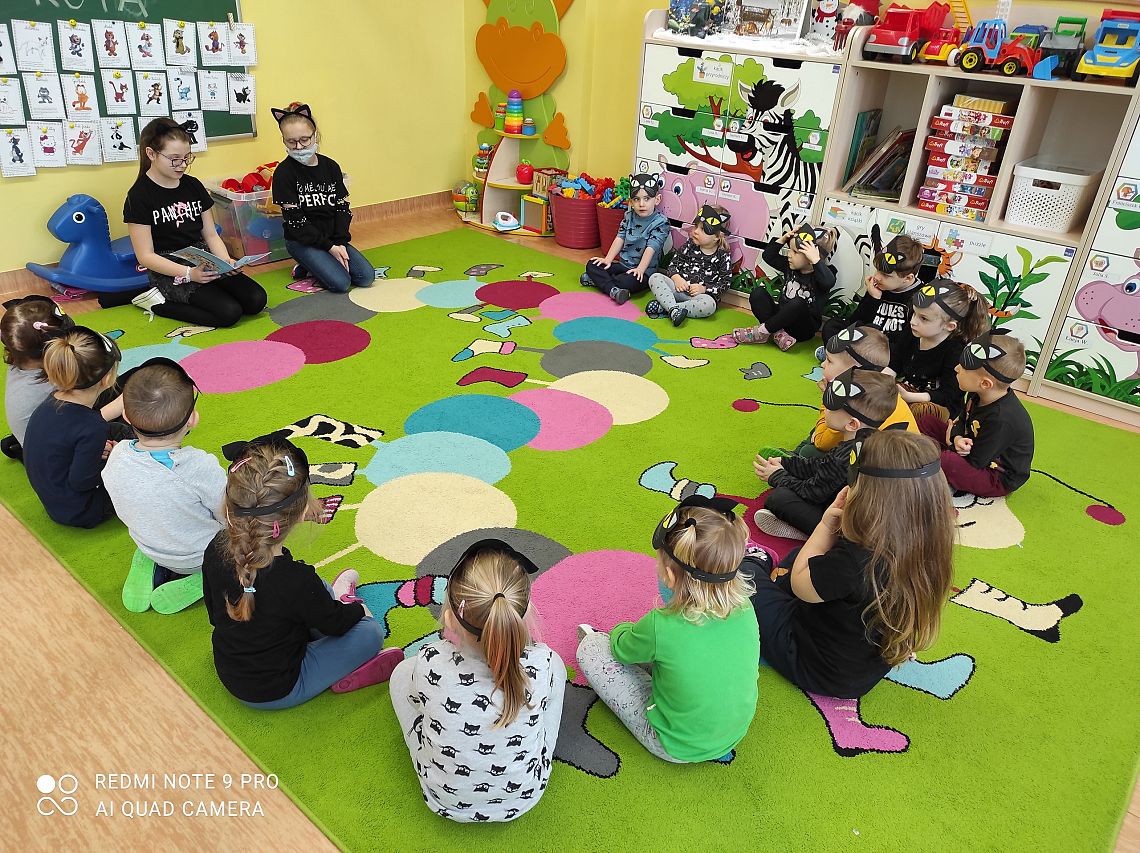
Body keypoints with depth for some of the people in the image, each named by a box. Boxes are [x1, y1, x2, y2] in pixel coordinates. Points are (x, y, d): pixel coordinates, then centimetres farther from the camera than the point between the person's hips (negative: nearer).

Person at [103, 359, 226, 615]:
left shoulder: (117, 457, -21)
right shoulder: (201, 467, -37)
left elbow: (125, 513, -3)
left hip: (151, 548, 5)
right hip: (206, 557, -5)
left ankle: (148, 567, 11)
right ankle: (199, 582, 1)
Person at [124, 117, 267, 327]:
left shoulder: (193, 185, 8)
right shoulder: (139, 196, -9)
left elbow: (211, 234, 9)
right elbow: (146, 255, -11)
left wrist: (226, 261, -12)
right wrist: (189, 274, -25)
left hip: (204, 261, 6)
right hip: (169, 272, -6)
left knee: (256, 300, -15)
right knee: (229, 312, -25)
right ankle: (160, 303, -4)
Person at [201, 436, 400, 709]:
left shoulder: (215, 550, -19)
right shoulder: (295, 579, -37)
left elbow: (215, 614, 1)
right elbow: (334, 624, -15)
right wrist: (357, 610, 8)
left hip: (228, 674, 7)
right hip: (276, 692, -6)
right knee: (371, 631, 3)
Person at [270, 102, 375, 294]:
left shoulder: (331, 167, 4)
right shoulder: (284, 172, -10)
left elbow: (342, 208, 2)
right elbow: (295, 220, -14)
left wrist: (340, 243, -12)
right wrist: (329, 247, -17)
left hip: (333, 238, 5)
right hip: (301, 241, -5)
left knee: (366, 276, -12)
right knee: (340, 283, -24)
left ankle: (313, 266, 8)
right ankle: (307, 268, 5)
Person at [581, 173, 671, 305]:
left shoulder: (661, 222, -11)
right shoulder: (629, 216, 8)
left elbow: (651, 248, -20)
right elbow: (620, 239, 4)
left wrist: (640, 269, -29)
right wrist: (608, 259, -7)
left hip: (644, 271, -6)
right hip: (623, 264, 6)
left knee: (630, 282, -38)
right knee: (592, 265, -5)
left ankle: (599, 280, -15)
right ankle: (613, 290, -28)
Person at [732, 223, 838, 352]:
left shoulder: (819, 274, -14)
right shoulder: (790, 267, 5)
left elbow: (829, 282, -37)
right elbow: (768, 256, 11)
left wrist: (816, 260, -40)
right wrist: (782, 239, -2)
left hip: (803, 329, -6)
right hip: (781, 319, 6)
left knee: (798, 303, -37)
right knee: (758, 292, -11)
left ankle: (762, 331, -23)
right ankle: (778, 334, -26)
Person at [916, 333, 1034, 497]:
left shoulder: (1001, 420, -35)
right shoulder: (979, 394, -11)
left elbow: (973, 462, -28)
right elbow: (962, 420, 7)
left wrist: (951, 437, -11)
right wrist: (958, 438, -17)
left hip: (999, 478, -9)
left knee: (947, 462, -37)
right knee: (927, 421, 5)